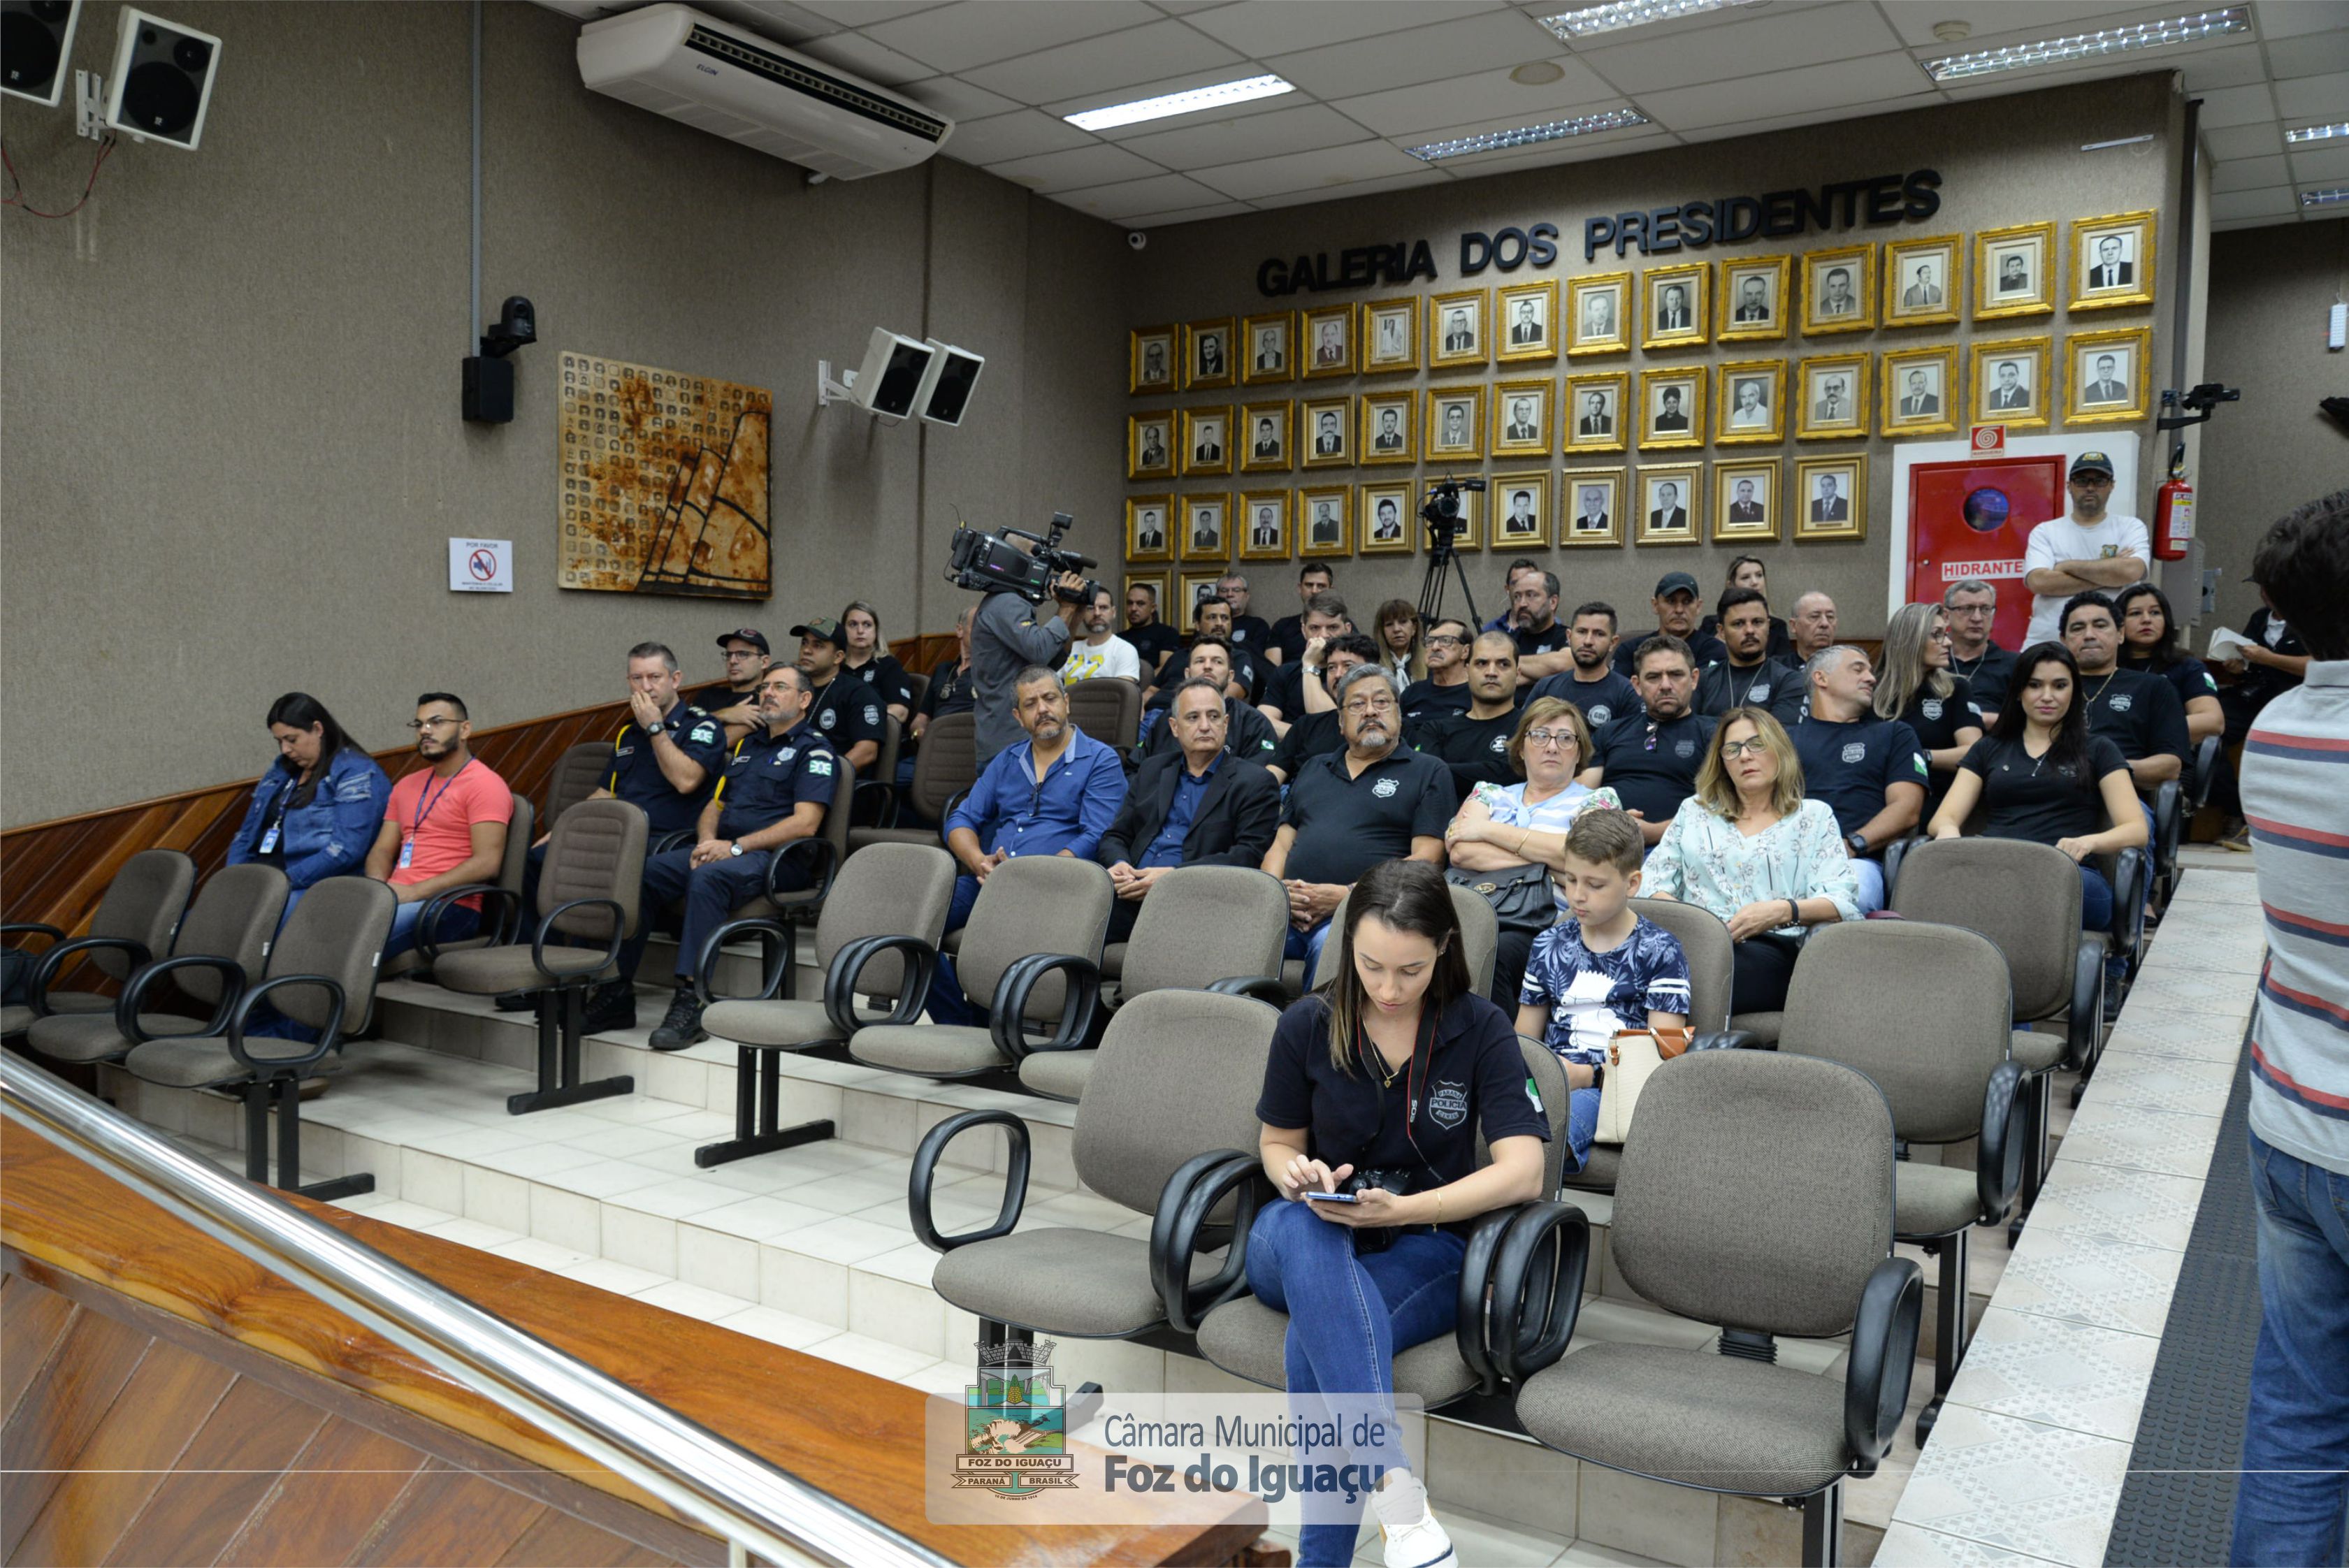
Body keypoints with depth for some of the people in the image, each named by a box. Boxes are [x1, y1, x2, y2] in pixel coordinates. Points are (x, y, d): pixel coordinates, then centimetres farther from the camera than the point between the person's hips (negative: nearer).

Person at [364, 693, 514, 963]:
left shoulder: (484, 784, -3)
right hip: (395, 898, 7)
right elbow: (382, 849, 22)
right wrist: (379, 887, -2)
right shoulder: (406, 786, 24)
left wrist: (413, 892, -17)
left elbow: (486, 863, -13)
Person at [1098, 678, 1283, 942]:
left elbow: (1250, 855, -5)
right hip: (1128, 898, 4)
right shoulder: (1152, 771, 24)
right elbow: (1114, 836, 22)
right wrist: (1118, 865, -4)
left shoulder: (1255, 783, 7)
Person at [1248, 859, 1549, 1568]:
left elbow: (1522, 1172, -14)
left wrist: (1403, 1209, -27)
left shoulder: (1480, 1029, -6)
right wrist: (1296, 1173, -14)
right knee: (1299, 1226, -39)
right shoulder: (1306, 1026, -2)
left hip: (1427, 1248, -2)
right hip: (1308, 1245, 2)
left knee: (1312, 1348, -35)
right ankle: (1396, 1490, -47)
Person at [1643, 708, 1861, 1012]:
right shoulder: (1694, 810, 27)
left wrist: (1784, 911, -16)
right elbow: (1654, 882, 17)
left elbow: (1842, 901, 6)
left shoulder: (1814, 816, 19)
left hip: (1770, 945, -2)